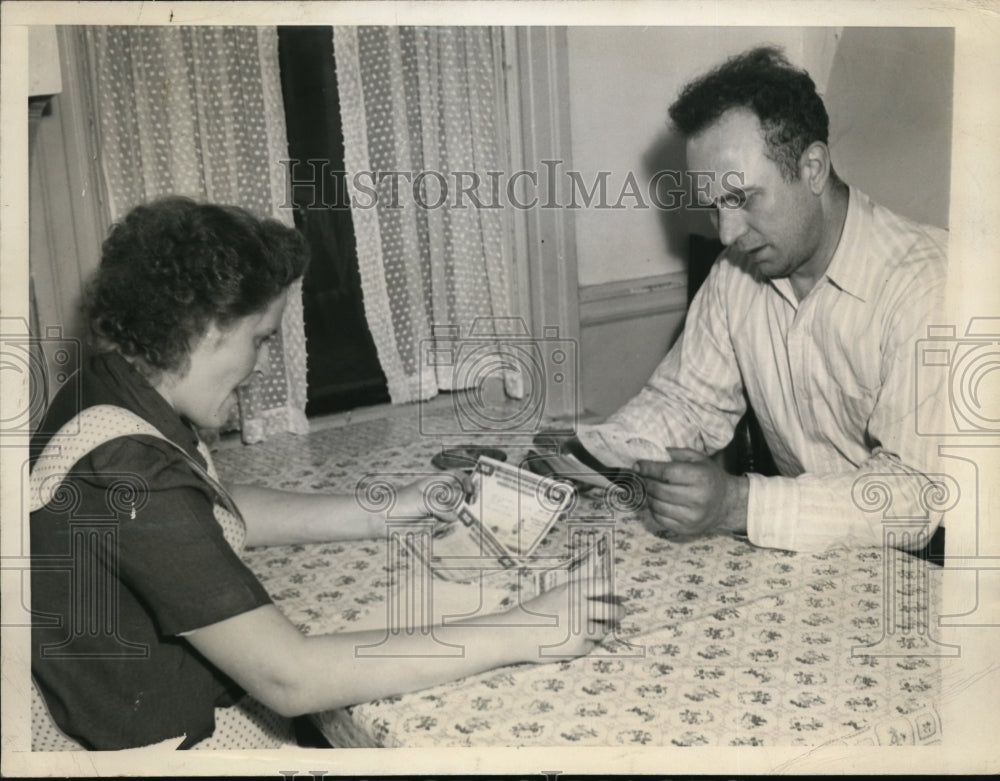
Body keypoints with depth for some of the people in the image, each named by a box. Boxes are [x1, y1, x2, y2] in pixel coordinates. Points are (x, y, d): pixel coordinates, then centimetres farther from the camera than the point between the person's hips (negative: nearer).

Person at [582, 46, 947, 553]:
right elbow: (686, 399, 10)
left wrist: (738, 504, -36)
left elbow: (917, 493, -26)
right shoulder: (735, 273, 1)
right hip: (796, 543, 5)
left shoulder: (927, 283, -20)